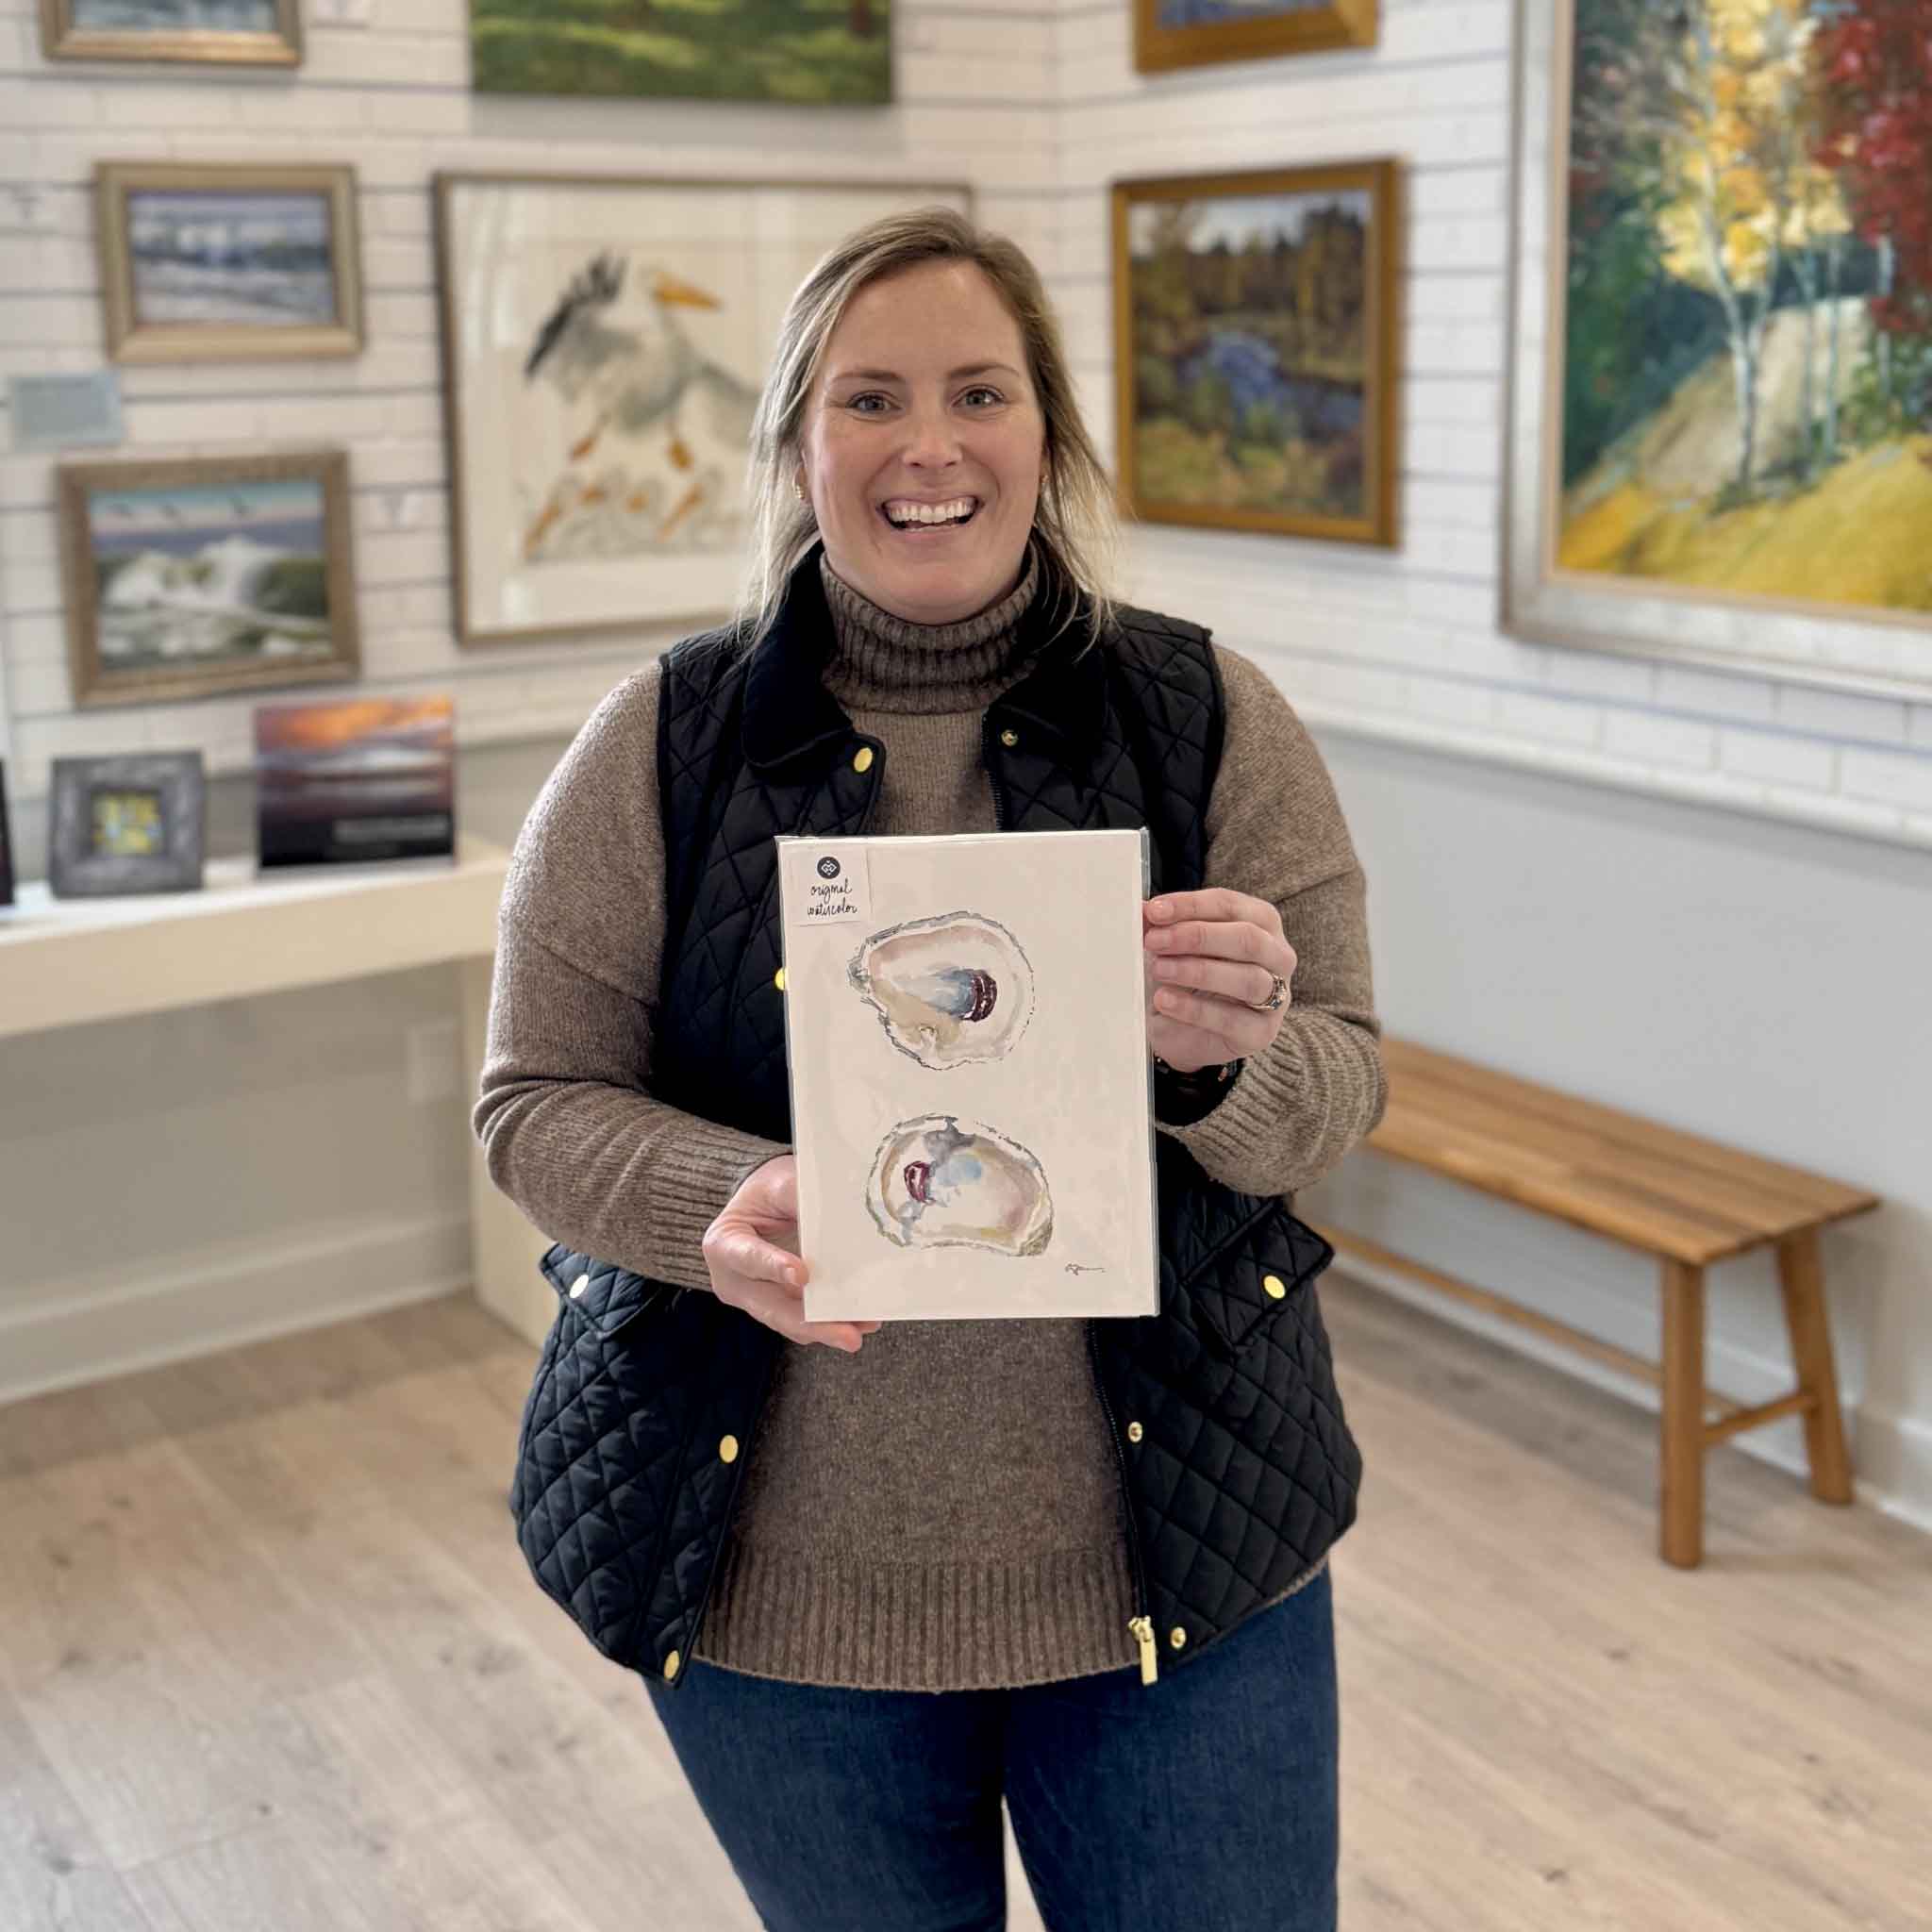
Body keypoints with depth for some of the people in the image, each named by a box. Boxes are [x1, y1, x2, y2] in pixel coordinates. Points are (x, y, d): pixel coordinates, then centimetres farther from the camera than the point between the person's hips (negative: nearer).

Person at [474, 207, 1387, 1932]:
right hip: (779, 1578, 1)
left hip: (1175, 1553, 0)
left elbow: (1339, 1098, -3)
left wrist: (1224, 1068, -27)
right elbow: (536, 1107, -3)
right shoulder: (661, 744, -4)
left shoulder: (1210, 719, -3)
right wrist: (726, 1203, -24)